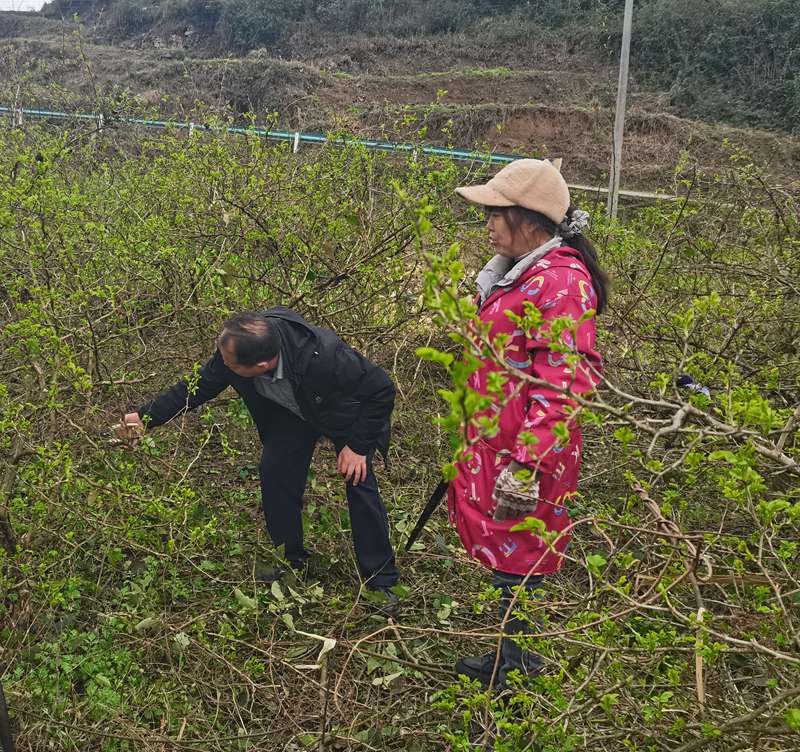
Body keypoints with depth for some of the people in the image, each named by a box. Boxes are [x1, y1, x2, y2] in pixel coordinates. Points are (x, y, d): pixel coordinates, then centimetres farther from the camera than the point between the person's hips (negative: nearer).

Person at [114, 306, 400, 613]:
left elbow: (382, 390, -30)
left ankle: (380, 582, 0)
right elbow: (200, 385, -11)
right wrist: (146, 417, -14)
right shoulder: (235, 348, -30)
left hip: (343, 411, -5)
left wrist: (358, 445, -27)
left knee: (359, 480, -13)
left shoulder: (324, 356, -46)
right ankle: (291, 562, 19)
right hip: (291, 412, 5)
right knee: (274, 474, -2)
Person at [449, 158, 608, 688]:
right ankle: (507, 659, 37)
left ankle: (517, 675, 20)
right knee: (503, 549, 20)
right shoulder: (519, 273, 12)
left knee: (516, 563, 3)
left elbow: (563, 384, -25)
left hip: (526, 451, -10)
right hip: (494, 443, 10)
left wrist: (526, 465, -28)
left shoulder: (560, 281, -19)